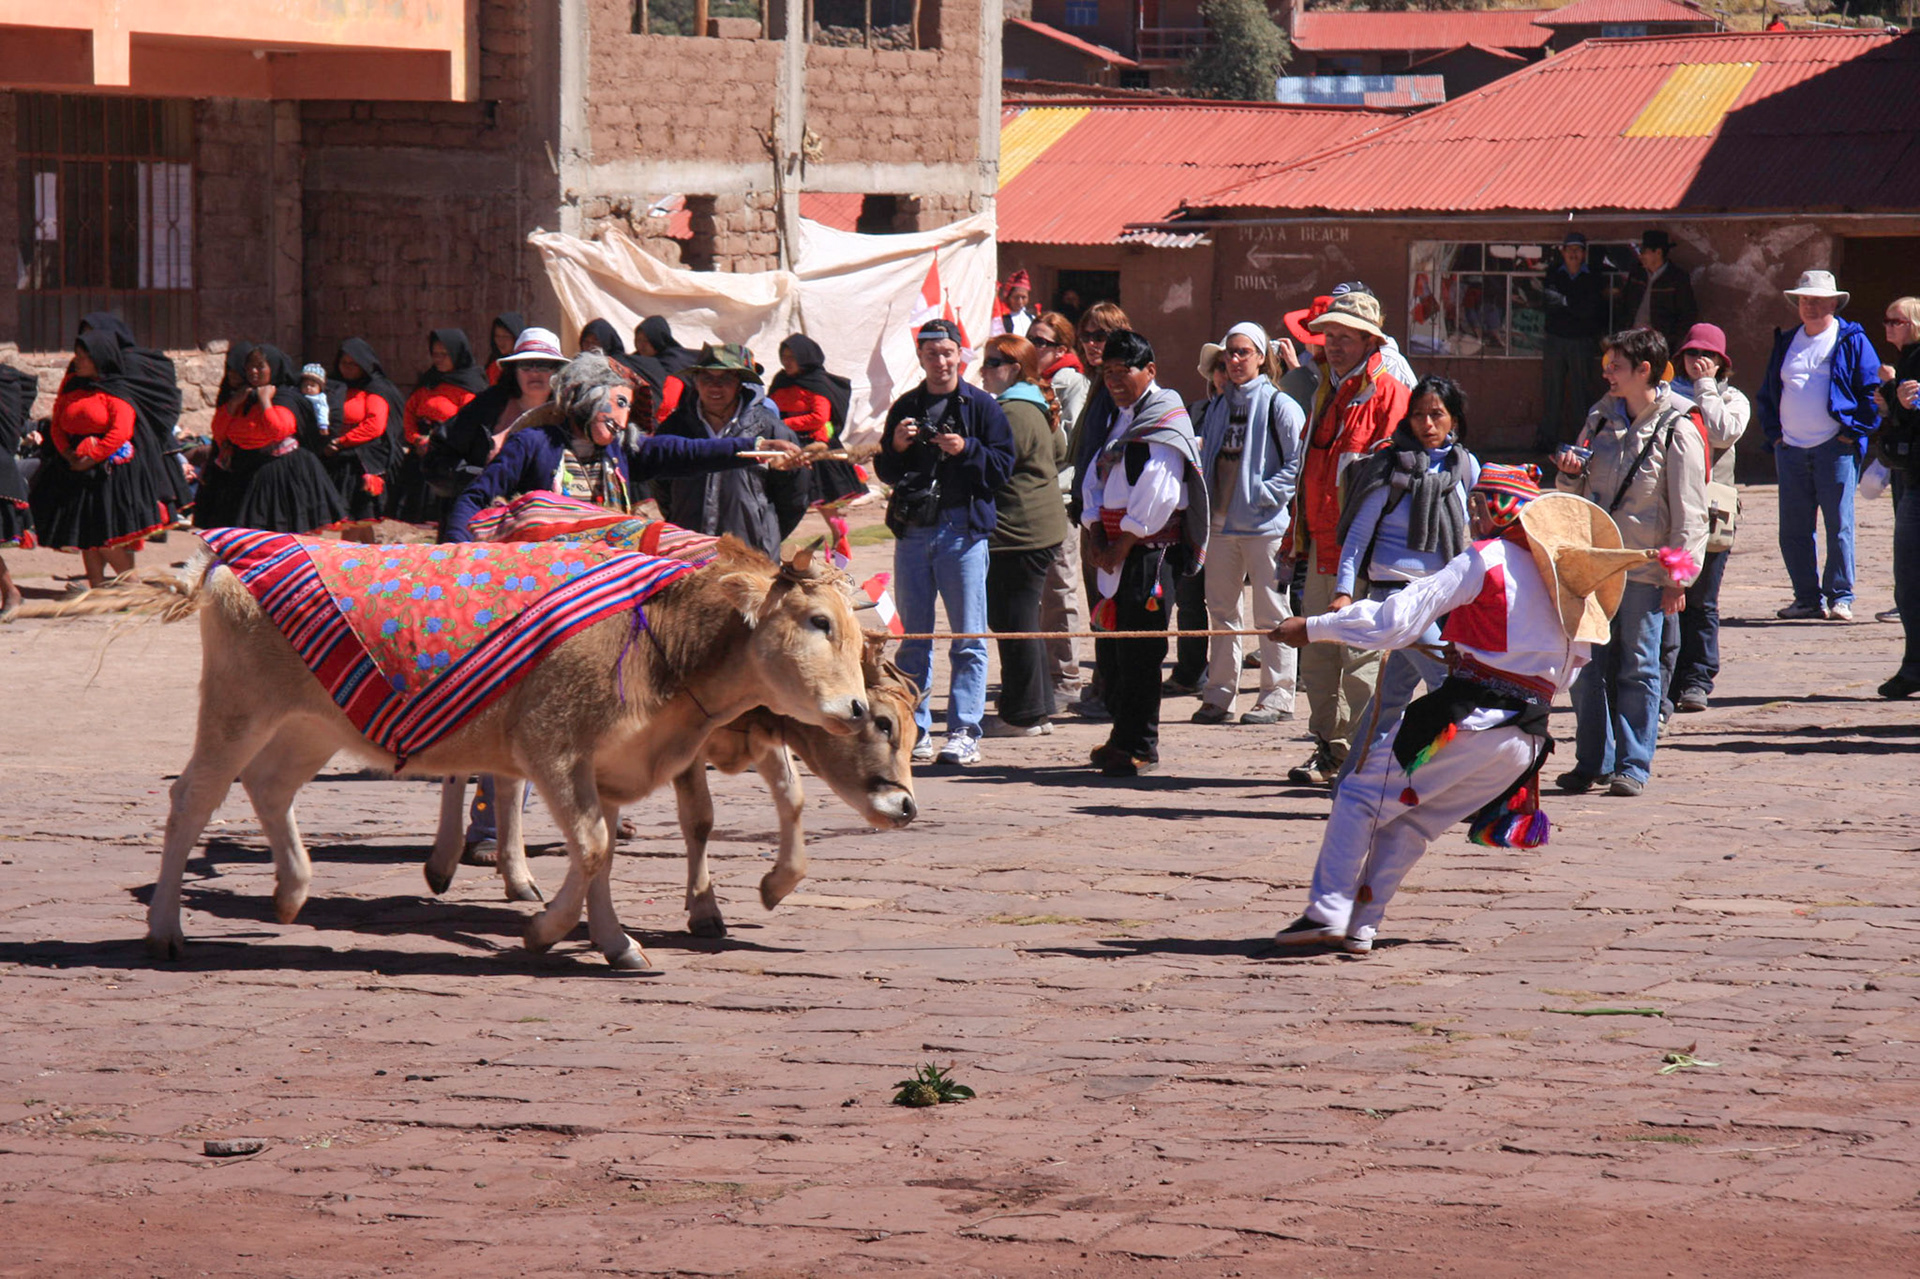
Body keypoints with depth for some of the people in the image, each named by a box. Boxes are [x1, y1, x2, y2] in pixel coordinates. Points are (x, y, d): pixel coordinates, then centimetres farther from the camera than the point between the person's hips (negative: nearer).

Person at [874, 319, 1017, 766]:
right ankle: (914, 729, 12)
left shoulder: (982, 407, 2)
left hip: (963, 529, -4)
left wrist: (966, 450, -16)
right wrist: (897, 447, -4)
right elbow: (885, 472, 15)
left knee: (968, 639, -4)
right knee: (913, 637, 7)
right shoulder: (905, 408, 13)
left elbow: (1002, 468, -2)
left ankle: (964, 731, -3)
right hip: (913, 531, 4)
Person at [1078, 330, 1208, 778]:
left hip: (1149, 548, -9)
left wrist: (1121, 546, -14)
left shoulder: (1166, 422, -9)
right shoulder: (1117, 418, 18)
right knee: (1109, 646, 11)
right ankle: (1123, 737, 21)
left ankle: (1140, 746, -3)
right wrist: (1095, 535, 1)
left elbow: (1155, 496, -16)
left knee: (1137, 651, -8)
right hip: (1113, 548, 9)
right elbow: (1095, 475, 16)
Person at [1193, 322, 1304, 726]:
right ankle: (1219, 694, 17)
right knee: (1220, 610, 10)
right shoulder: (1217, 407, 13)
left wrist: (1266, 493, -15)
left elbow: (1300, 462, -10)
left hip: (1265, 524, -7)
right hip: (1221, 522, 7)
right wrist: (1204, 502, 8)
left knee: (1271, 613, -1)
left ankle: (1277, 696, 4)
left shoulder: (1279, 406, -7)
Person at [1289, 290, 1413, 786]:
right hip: (1322, 546, 9)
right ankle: (1330, 749, 19)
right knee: (1317, 649, 11)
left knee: (1360, 653, -8)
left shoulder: (1388, 392, -7)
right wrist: (1295, 539, 25)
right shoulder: (1326, 395, 20)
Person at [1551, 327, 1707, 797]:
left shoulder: (1677, 430, -7)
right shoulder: (1601, 419, 11)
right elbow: (1577, 494, 21)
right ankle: (1592, 762, 14)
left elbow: (1689, 512, -7)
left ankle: (1632, 767, 6)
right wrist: (1570, 474, -2)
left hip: (1645, 571, -5)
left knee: (1638, 668, 1)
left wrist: (1677, 576, -11)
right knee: (1588, 667, 5)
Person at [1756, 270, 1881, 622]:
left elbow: (1872, 392, -1)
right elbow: (1767, 394, 22)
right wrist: (1773, 432, 10)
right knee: (1793, 530, 3)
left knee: (1839, 526, -5)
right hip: (1791, 449, 5)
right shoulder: (1786, 342, 16)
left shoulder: (1852, 341, 2)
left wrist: (1854, 432, -7)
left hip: (1835, 448, -5)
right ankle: (1808, 597, 11)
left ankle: (1840, 597, 1)